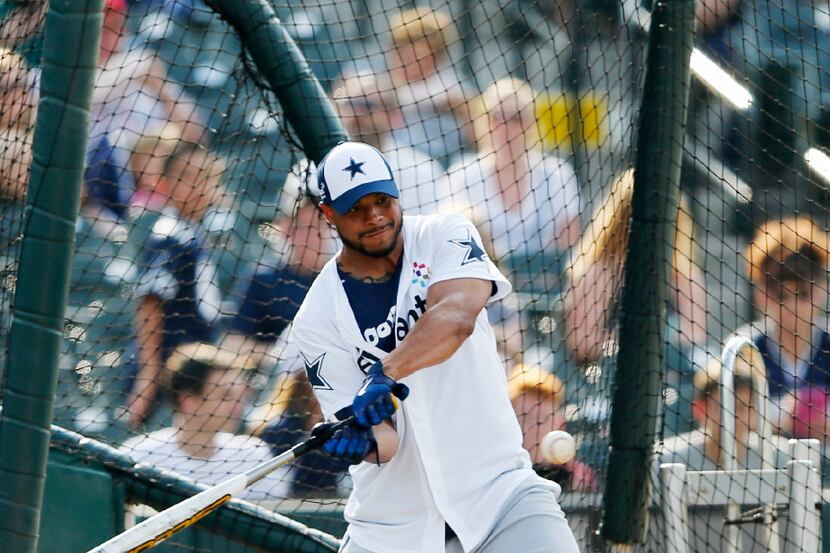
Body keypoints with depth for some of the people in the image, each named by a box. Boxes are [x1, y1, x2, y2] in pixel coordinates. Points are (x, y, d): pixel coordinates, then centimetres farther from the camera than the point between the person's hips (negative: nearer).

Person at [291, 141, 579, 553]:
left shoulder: (444, 236, -2)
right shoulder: (317, 319, -4)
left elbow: (457, 316, -24)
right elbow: (384, 439, -9)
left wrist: (387, 373, -38)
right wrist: (368, 440, -33)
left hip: (498, 486, 0)